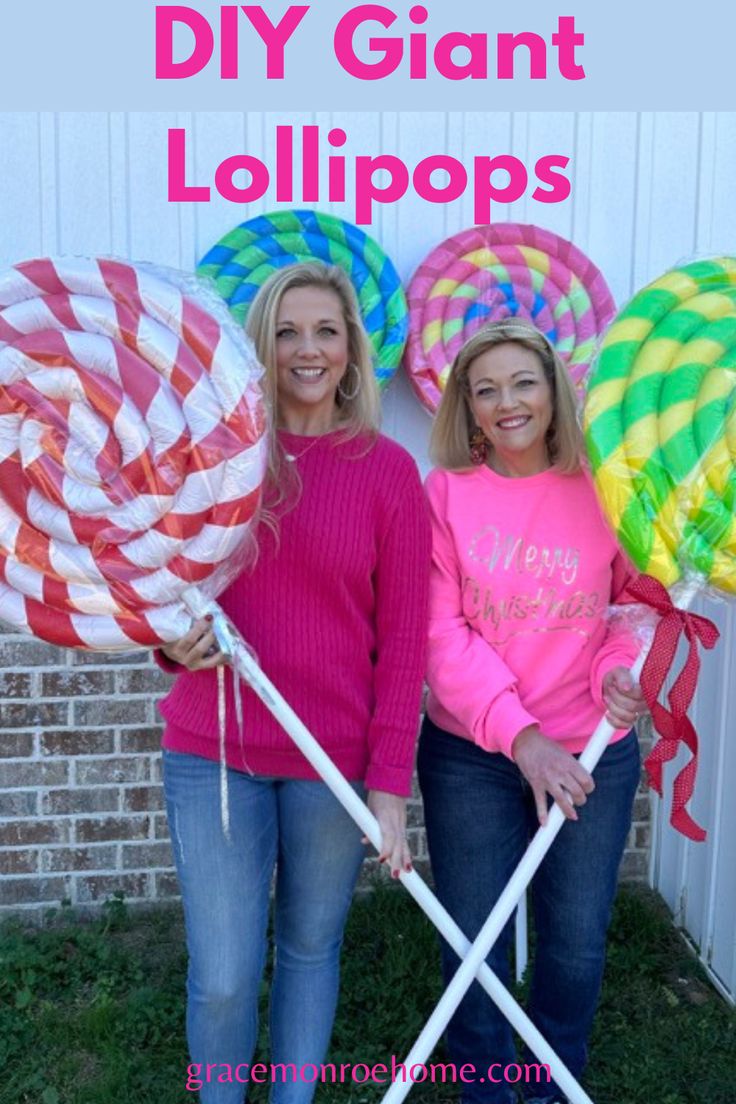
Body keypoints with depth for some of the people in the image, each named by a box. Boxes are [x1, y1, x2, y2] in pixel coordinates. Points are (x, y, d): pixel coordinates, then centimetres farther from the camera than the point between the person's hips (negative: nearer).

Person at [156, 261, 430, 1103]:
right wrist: (174, 640, -14)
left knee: (311, 948, 17)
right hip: (212, 751, 1)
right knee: (222, 980, 5)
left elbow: (403, 636, -3)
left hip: (336, 759, 0)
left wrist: (390, 780, -7)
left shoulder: (388, 469, -3)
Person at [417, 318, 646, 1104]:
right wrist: (520, 734, -20)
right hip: (470, 756, -1)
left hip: (591, 756, 1)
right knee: (473, 943, 11)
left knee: (576, 940, 14)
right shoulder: (446, 492, -7)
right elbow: (441, 632, -11)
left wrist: (625, 664, -14)